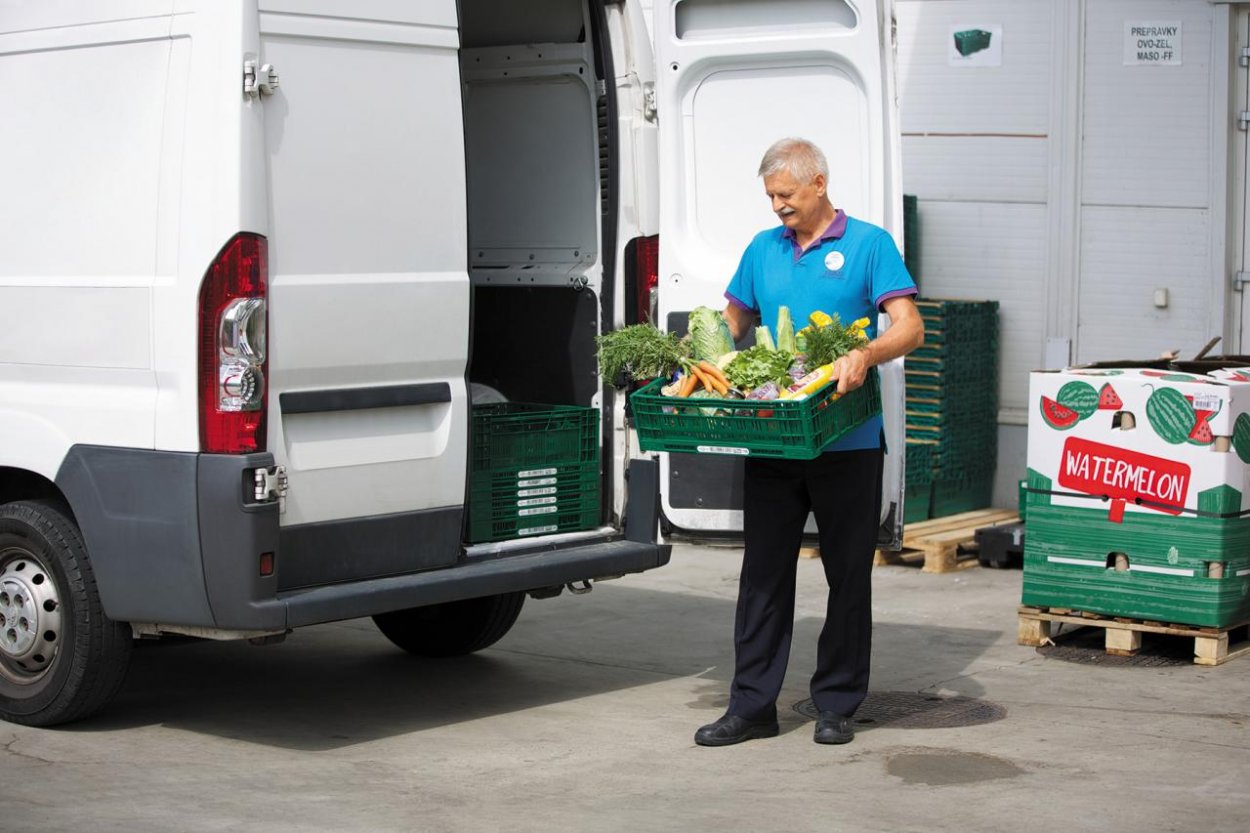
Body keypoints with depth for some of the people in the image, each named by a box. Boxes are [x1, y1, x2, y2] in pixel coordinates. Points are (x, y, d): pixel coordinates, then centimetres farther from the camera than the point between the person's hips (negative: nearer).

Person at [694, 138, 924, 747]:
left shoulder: (868, 244, -1)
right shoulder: (763, 250, 13)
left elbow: (909, 327, -9)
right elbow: (733, 321, 22)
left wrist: (865, 355, -28)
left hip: (847, 442, -4)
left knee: (848, 575, 5)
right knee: (763, 572, 4)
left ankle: (837, 705, 16)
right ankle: (752, 706, 9)